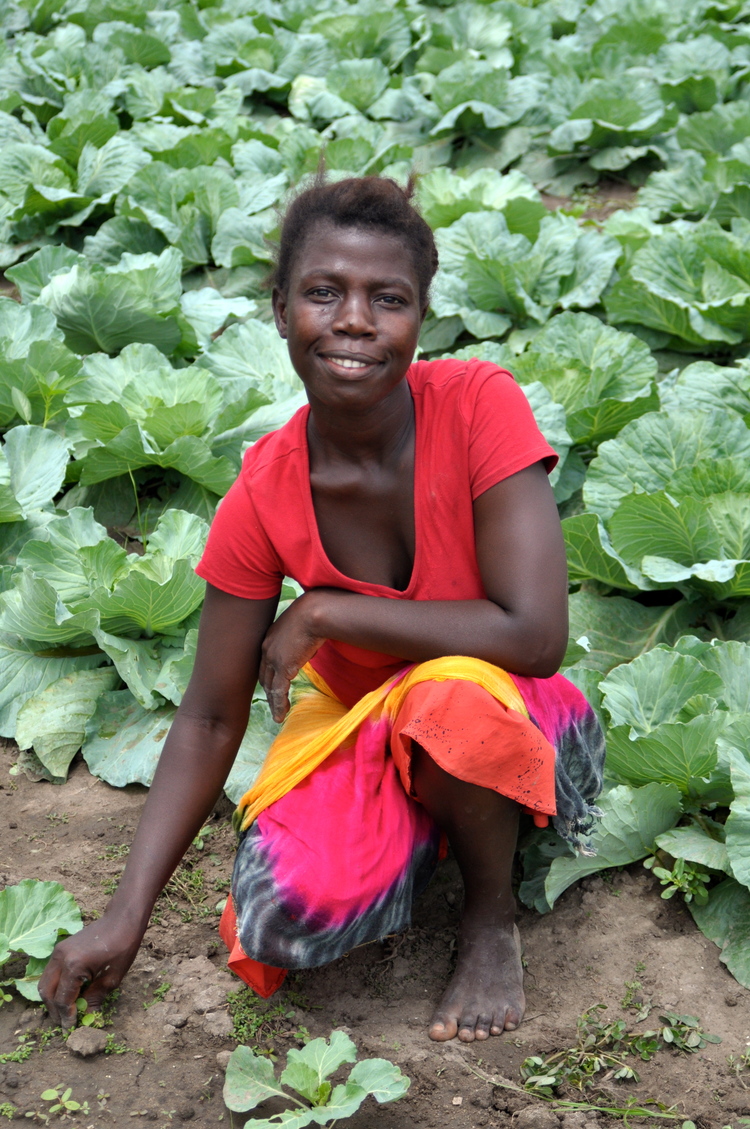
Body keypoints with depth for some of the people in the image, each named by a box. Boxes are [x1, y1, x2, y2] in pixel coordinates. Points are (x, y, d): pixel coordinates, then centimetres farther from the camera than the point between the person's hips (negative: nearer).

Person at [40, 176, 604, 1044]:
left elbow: (534, 634, -30)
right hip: (356, 723, 2)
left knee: (451, 700, -36)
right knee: (285, 915, -25)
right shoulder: (263, 496, -15)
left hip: (506, 721, -2)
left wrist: (324, 613, -23)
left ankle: (492, 912, -6)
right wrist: (126, 915, -11)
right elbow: (210, 719, -7)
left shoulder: (479, 405, -23)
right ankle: (422, 833, 8)